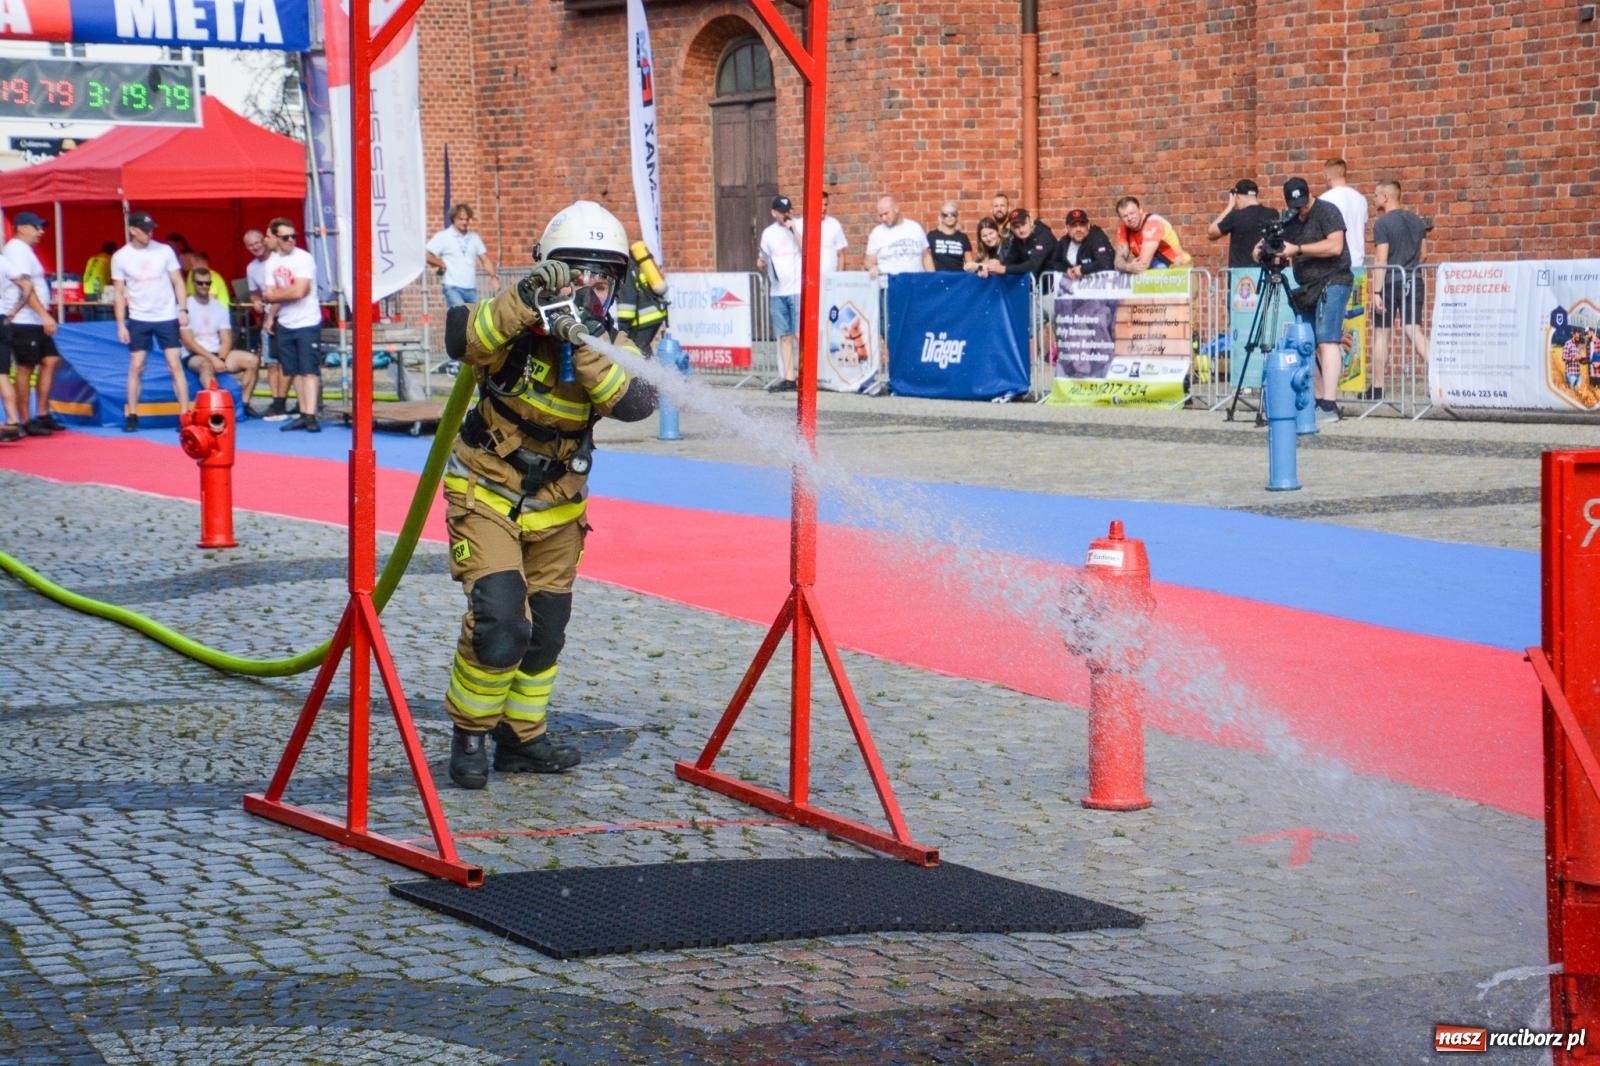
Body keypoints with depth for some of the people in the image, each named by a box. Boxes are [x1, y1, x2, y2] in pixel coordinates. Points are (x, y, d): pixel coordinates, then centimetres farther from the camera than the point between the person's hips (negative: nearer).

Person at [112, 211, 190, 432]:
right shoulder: (120, 257, -1)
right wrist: (121, 325, -2)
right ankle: (131, 416, 10)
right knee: (136, 366, 3)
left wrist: (183, 310, -7)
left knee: (175, 365, -4)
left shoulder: (164, 251, -2)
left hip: (167, 317, 0)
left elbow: (178, 282, 4)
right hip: (138, 320, 0)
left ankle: (185, 415, -3)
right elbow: (120, 293, 3)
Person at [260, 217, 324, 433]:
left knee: (309, 370, -9)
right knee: (294, 371, 7)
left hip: (307, 323, -6)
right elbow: (269, 295, 6)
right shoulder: (272, 262, 8)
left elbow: (299, 291, -19)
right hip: (284, 324, 6)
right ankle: (304, 414, 12)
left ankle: (310, 416, -13)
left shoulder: (304, 259, -11)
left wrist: (273, 294, -6)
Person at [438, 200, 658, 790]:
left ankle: (522, 737, 31)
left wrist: (581, 344, -38)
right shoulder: (515, 322, -16)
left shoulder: (610, 344, -6)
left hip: (556, 508, 5)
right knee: (499, 621, -18)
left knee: (545, 632, 13)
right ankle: (468, 734, 2)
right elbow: (461, 339, -38)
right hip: (486, 496, -5)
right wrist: (525, 298, -49)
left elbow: (635, 403, -27)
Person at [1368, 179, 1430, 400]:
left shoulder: (1382, 224, -9)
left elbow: (1381, 260, -13)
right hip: (1414, 282, 5)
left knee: (1381, 334, 4)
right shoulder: (1417, 222, 11)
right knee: (1415, 331, 3)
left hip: (1390, 282, -5)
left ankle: (1377, 388, 7)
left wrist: (1377, 292, -14)